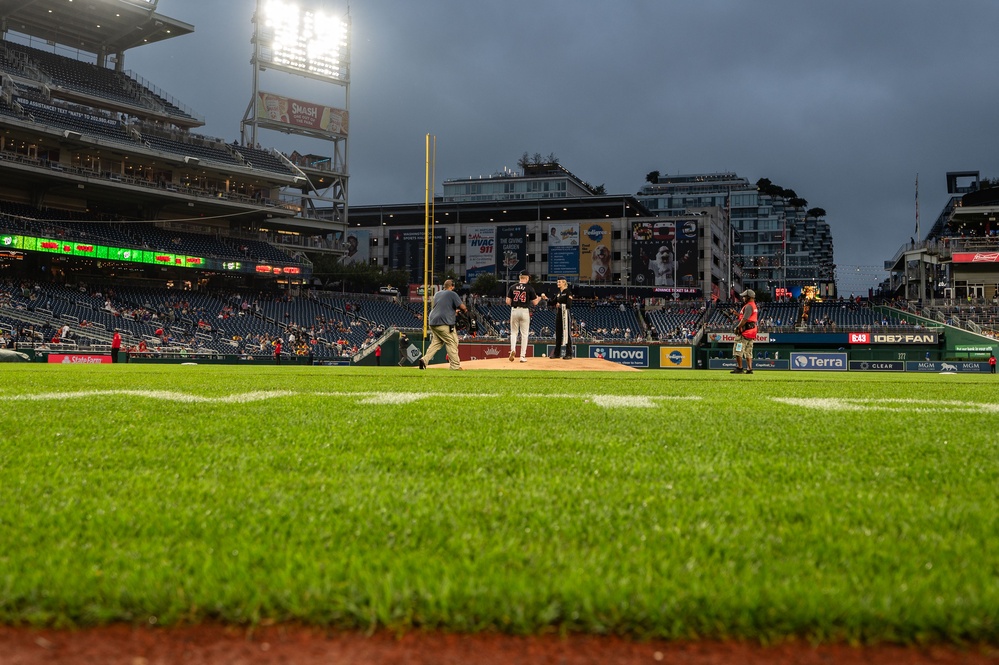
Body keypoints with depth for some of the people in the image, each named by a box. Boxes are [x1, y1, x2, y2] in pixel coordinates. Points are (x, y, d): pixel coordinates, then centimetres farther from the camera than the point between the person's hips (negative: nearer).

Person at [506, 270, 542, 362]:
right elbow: (535, 302, 0)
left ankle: (513, 349, -10)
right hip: (525, 311, -2)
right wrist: (540, 298, 19)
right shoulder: (530, 288, -4)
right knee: (524, 334, 4)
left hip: (514, 311, 2)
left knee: (513, 332, 13)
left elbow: (508, 301, 0)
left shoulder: (512, 287, 2)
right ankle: (522, 356, 4)